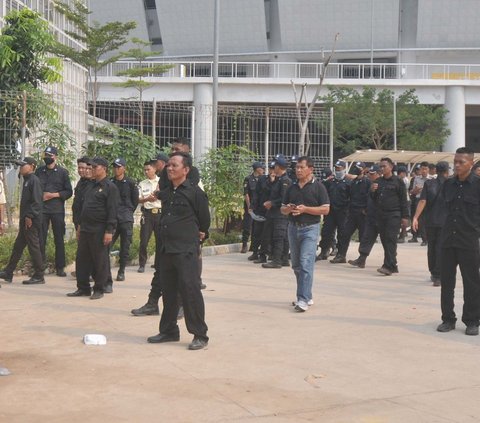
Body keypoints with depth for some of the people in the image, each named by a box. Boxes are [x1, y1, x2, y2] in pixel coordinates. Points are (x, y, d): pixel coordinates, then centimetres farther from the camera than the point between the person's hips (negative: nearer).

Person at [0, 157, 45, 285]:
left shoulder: (34, 180, -12)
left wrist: (29, 217, -21)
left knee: (34, 247, -4)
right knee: (17, 246, 13)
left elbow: (37, 201, -20)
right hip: (25, 221, 10)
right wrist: (23, 218, 16)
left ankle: (39, 276, 4)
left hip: (31, 221, -10)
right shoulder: (27, 180, 16)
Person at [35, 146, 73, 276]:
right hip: (41, 209, 1)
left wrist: (53, 195, -9)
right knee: (40, 238, 0)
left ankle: (60, 267, 10)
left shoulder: (62, 172, 4)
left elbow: (69, 192, 2)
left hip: (57, 210, -1)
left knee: (59, 239, 3)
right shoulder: (39, 171, 10)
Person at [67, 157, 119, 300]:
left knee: (100, 261, -1)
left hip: (99, 231, -8)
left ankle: (99, 289, 8)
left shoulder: (110, 187, -8)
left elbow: (112, 211, -15)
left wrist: (109, 231, -20)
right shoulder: (92, 186, 18)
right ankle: (83, 288, 17)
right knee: (82, 259, 9)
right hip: (86, 229, 8)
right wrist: (80, 226, 19)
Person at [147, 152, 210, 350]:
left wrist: (200, 235, 13)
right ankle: (169, 331, 25)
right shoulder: (166, 193, 13)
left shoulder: (194, 192, -7)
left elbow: (204, 219, 0)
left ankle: (200, 335, -2)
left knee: (190, 291, -9)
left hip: (186, 251, -7)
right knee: (168, 292, 14)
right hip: (166, 249, 7)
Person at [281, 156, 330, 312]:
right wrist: (288, 209, -7)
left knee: (306, 264, -15)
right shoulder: (292, 187, 13)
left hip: (310, 228, -6)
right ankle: (307, 295, 25)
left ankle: (303, 300, -16)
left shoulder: (318, 187, -3)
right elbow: (283, 209, 17)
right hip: (293, 227, 6)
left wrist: (305, 209, -18)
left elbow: (325, 209, -9)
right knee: (296, 265, 12)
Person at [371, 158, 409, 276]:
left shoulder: (398, 181, -2)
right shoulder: (378, 181, 15)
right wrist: (372, 191, -4)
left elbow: (403, 200, -4)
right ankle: (392, 266, 16)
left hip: (394, 215, -6)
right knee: (384, 240, 7)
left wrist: (405, 216, -8)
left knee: (391, 239, -12)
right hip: (380, 215, 6)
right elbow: (373, 198, 18)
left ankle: (388, 266, -16)